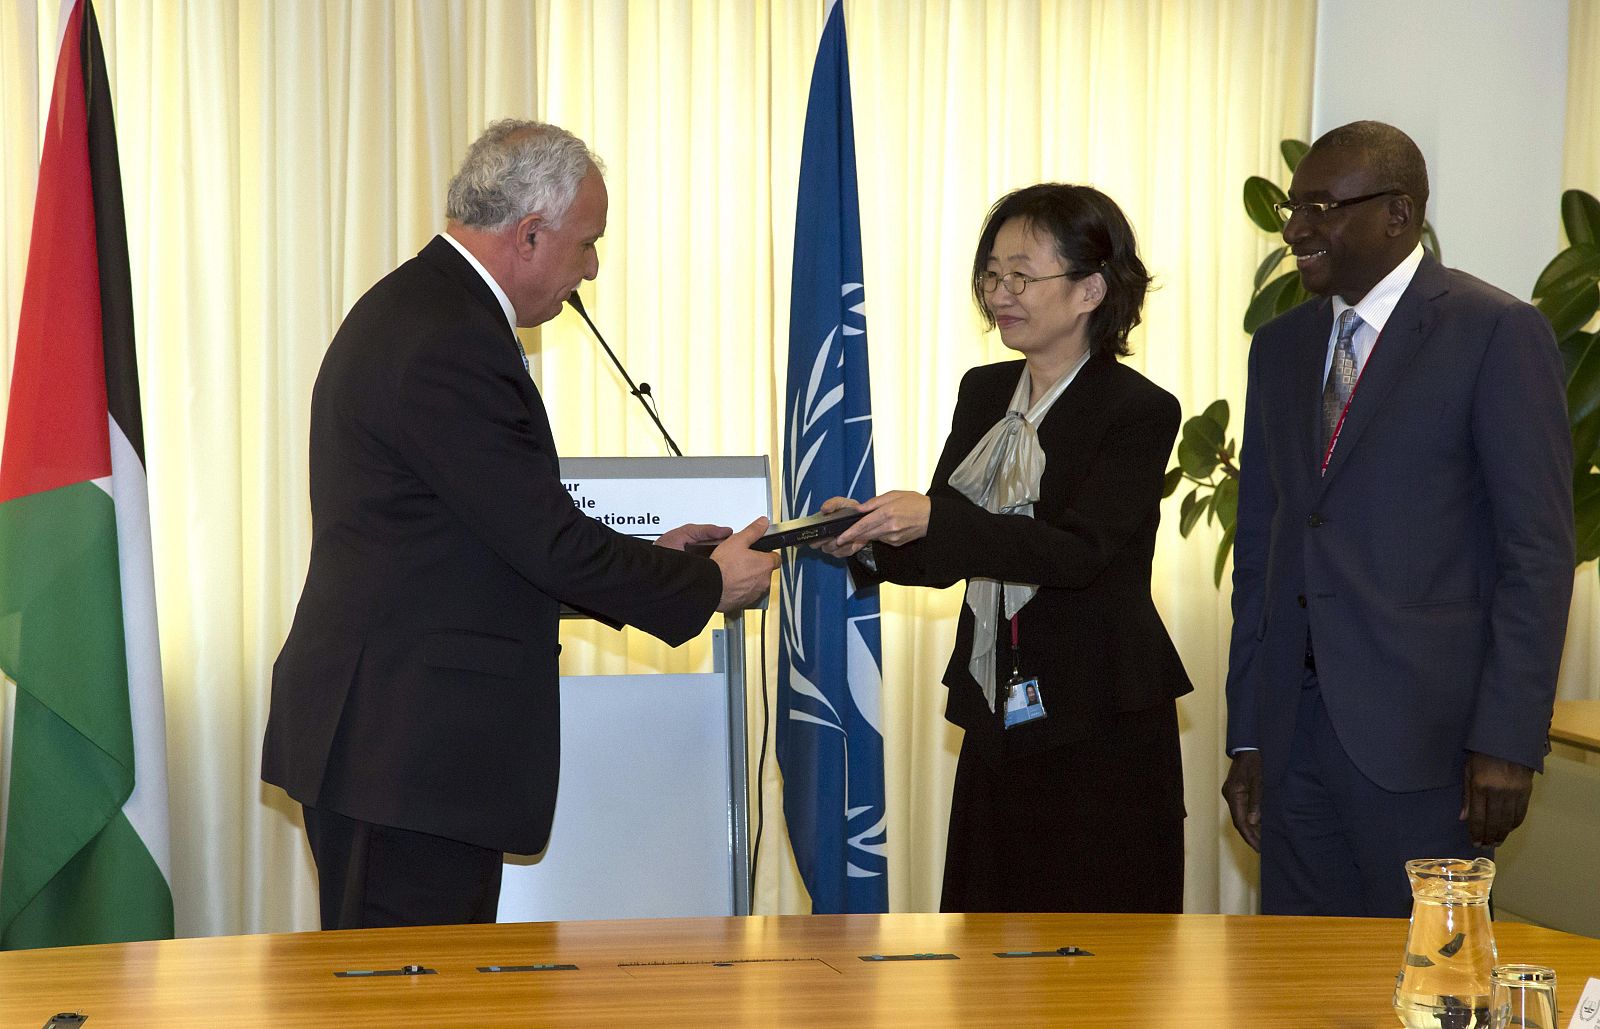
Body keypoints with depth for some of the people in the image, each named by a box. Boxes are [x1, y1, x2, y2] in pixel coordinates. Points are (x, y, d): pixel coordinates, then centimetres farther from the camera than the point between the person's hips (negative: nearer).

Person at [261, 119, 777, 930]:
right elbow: (547, 543, -17)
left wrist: (644, 558, 18)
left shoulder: (416, 309, 15)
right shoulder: (449, 345, -19)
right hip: (410, 749, -11)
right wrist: (705, 583, -4)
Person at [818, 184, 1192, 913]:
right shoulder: (983, 393, 11)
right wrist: (872, 540, -10)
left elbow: (1079, 551, -22)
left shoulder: (1137, 410, -9)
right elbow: (944, 554, 11)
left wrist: (932, 518, -30)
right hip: (1000, 722, 6)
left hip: (1102, 736, -6)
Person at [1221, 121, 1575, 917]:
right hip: (1293, 729, 6)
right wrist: (1246, 738, 12)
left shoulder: (1498, 335, -5)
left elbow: (1538, 552, -8)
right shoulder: (1280, 347, 15)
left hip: (1418, 733, -6)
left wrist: (1507, 739, -14)